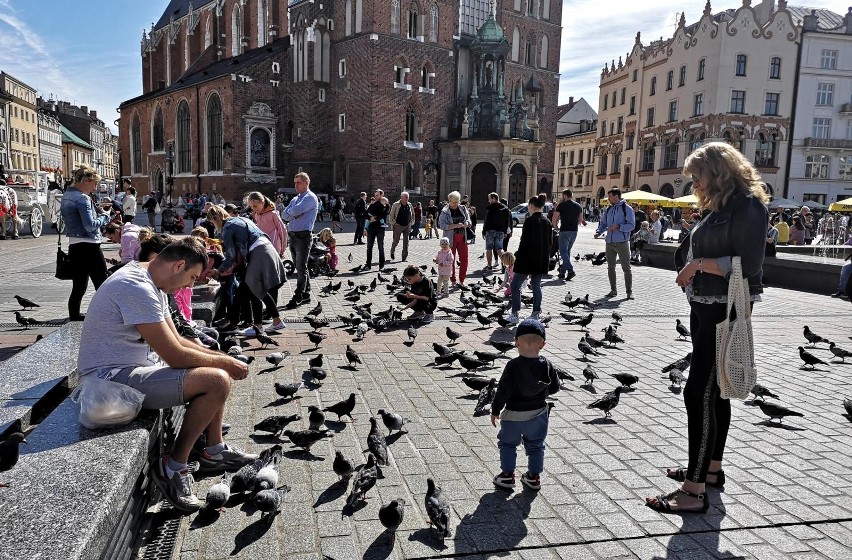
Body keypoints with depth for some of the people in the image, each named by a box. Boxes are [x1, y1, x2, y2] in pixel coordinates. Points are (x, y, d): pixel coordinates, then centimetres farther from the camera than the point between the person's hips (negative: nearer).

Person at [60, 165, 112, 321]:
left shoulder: (66, 196, 14)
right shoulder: (82, 198, -15)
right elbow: (90, 226, -21)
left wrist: (97, 211, 9)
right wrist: (105, 215, -6)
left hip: (74, 246, 9)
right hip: (88, 247, -9)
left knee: (78, 288, 14)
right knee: (102, 286, -4)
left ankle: (74, 319, 19)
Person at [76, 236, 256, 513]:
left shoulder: (151, 286, 10)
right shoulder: (136, 288, -23)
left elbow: (176, 341, 14)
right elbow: (175, 355, -24)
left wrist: (221, 357, 3)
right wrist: (225, 362, -10)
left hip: (131, 368, 11)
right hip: (113, 378, -11)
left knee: (216, 372, 15)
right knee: (217, 380, -22)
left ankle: (215, 451, 21)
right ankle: (173, 467, -7)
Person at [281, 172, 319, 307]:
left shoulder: (310, 198, -7)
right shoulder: (295, 199, 20)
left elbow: (296, 210, -21)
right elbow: (284, 215, 11)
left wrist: (290, 213, 0)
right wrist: (293, 214, -8)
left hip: (303, 236, -9)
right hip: (293, 235, 9)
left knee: (301, 268, -7)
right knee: (298, 267, 11)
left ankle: (298, 297, -6)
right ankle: (306, 294, 19)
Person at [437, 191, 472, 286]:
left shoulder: (463, 208, 7)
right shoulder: (445, 212, -7)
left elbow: (468, 220, 10)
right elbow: (442, 225, -15)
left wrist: (466, 223, -14)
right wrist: (455, 226, -23)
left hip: (462, 238, 4)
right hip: (451, 239, -4)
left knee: (464, 259, 3)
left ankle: (461, 281, 14)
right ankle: (453, 281, 14)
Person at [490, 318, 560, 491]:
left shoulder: (513, 366, -22)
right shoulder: (546, 365, -11)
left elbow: (503, 391, -18)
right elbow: (555, 387, 1)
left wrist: (495, 410, -6)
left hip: (514, 414, -3)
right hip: (538, 412, 4)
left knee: (507, 443, 17)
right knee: (536, 445, 21)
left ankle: (507, 475, 20)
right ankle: (534, 477, 28)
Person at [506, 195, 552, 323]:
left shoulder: (530, 220, -14)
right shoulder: (547, 222, 8)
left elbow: (524, 241, -17)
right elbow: (550, 242, 12)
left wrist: (518, 256, -7)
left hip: (528, 259, -7)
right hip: (542, 260, 7)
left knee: (515, 285, 4)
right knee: (536, 285, 14)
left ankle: (515, 314, 2)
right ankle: (536, 314, 15)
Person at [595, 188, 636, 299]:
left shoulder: (626, 208, -5)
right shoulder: (609, 209, 12)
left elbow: (631, 225, -10)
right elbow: (603, 223, 16)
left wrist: (618, 226, -23)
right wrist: (599, 232, -3)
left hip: (622, 242, -6)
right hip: (609, 243, 6)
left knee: (626, 268, -1)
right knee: (610, 267, 10)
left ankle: (629, 291, 5)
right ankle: (613, 290, 20)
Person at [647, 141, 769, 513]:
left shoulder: (748, 207, -14)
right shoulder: (720, 207, 14)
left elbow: (749, 265, -21)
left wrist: (700, 264, -17)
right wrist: (690, 271, 3)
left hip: (724, 312, -10)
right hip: (704, 308, 10)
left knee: (699, 393, -10)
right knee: (713, 390, 17)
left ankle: (694, 491, -3)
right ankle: (711, 468, 31)